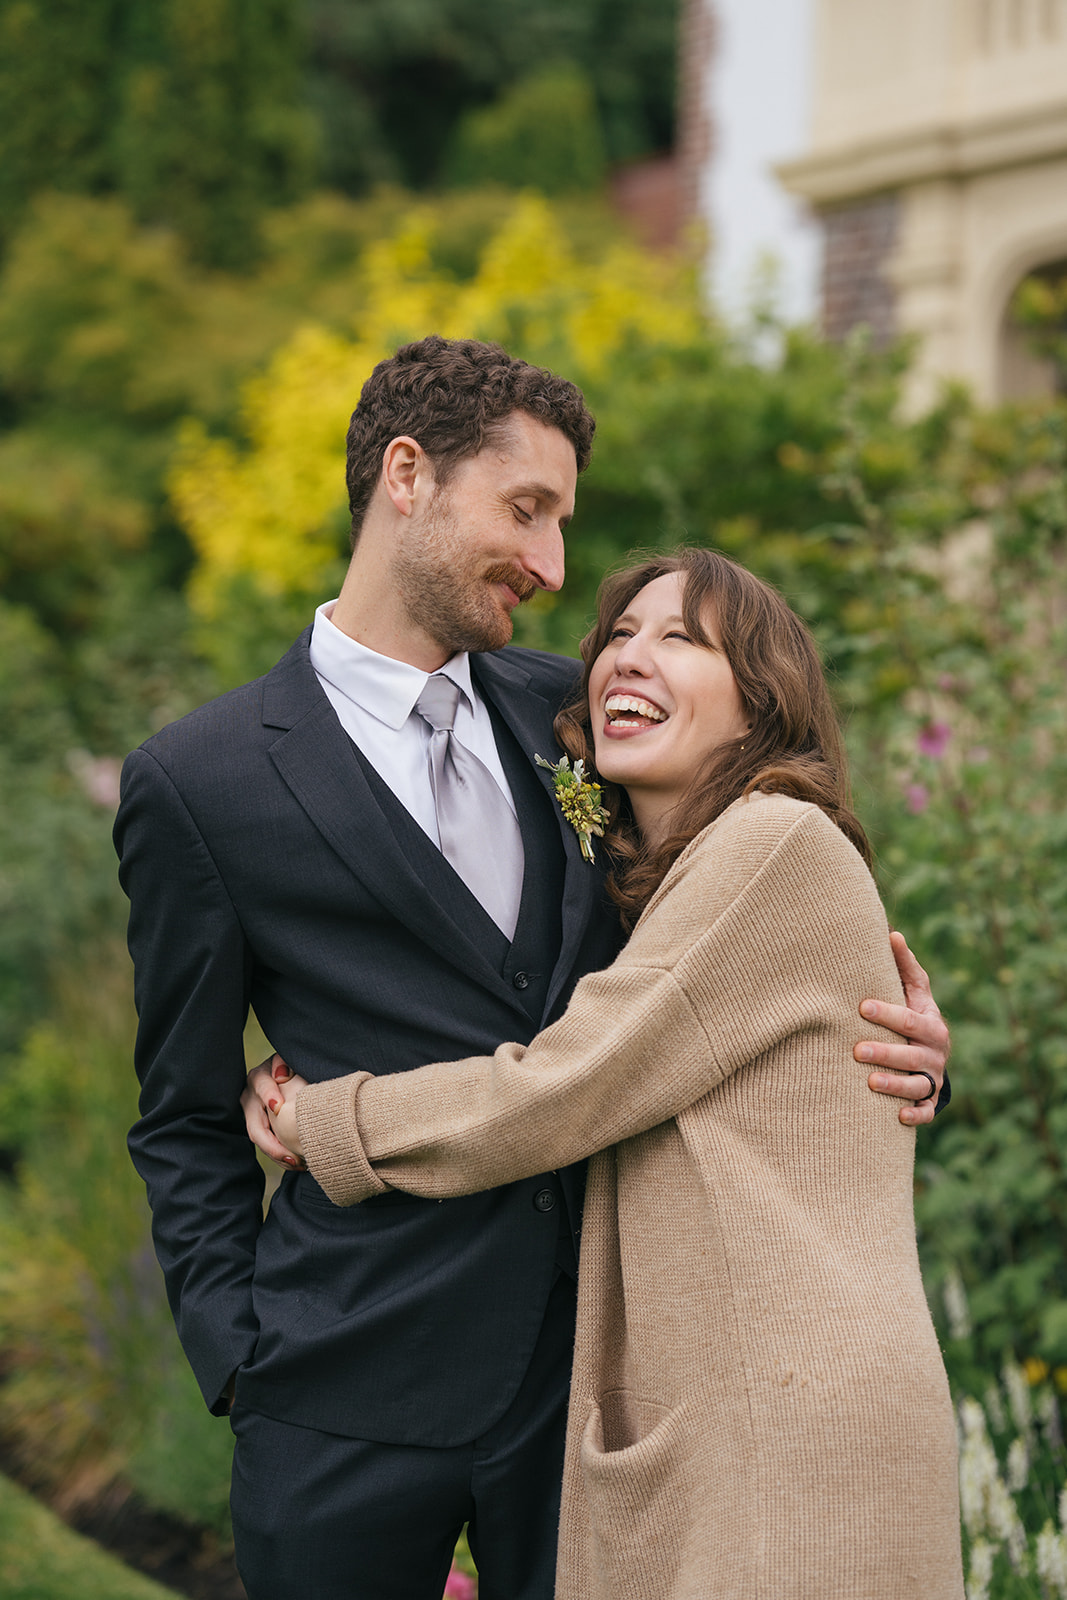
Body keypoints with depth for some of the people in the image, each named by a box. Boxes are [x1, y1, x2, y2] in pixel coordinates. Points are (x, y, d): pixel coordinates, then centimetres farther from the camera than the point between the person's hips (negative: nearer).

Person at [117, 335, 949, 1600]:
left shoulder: (564, 712, 9)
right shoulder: (198, 783, -3)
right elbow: (188, 1124, 3)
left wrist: (895, 1045, -1)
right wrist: (241, 1362, -7)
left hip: (588, 1352, 4)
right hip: (357, 1389, -4)